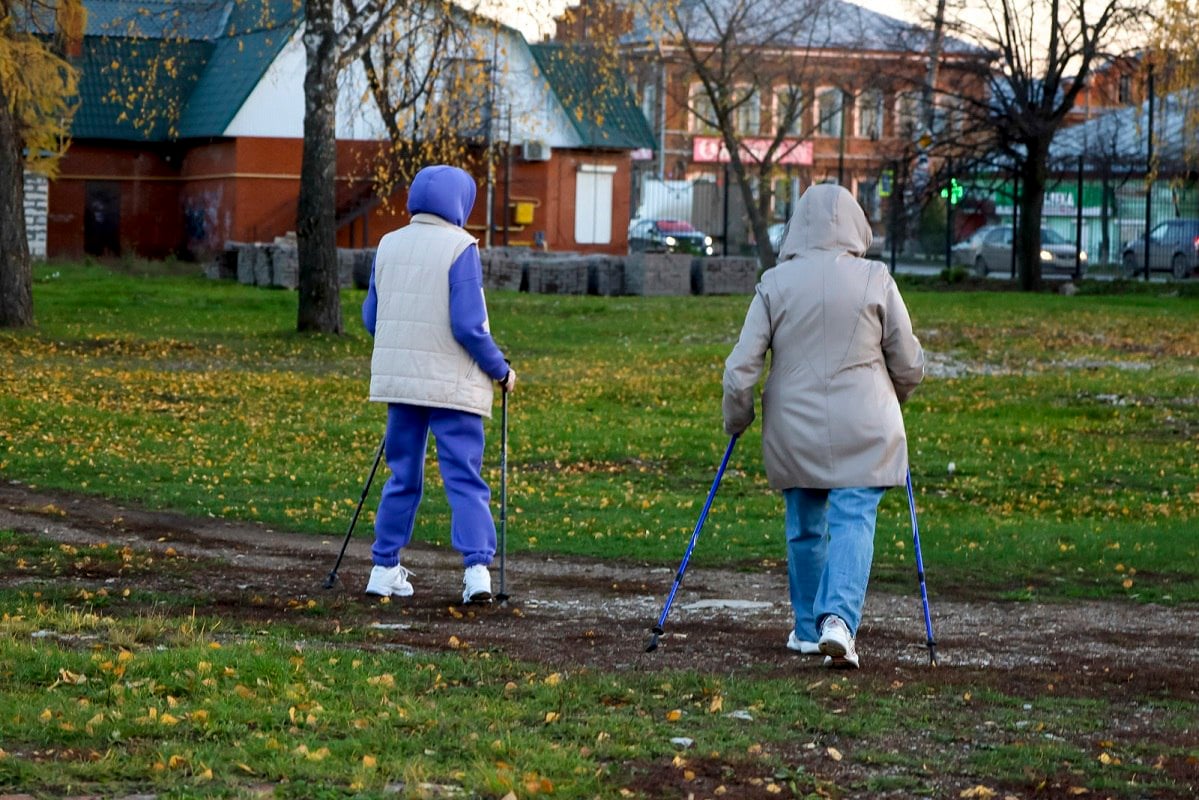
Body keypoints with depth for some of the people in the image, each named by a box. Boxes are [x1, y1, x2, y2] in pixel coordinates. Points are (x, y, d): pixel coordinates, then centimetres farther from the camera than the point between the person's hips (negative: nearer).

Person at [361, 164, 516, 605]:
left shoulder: (389, 245, 7)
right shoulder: (459, 247, -10)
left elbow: (371, 317, 13)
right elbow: (468, 325, -14)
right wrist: (501, 370, -1)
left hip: (399, 380, 5)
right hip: (452, 384, -5)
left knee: (402, 477, 14)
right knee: (465, 478, -3)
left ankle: (385, 568, 15)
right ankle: (477, 568, -14)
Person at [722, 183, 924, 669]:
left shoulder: (775, 283, -2)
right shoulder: (875, 280, -4)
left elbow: (742, 365, -2)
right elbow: (909, 365, 3)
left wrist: (736, 420, 14)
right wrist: (890, 398, 24)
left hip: (795, 429, 2)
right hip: (863, 429, -2)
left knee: (804, 528, 15)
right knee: (854, 522, -3)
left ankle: (808, 630, 26)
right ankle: (839, 619, -22)